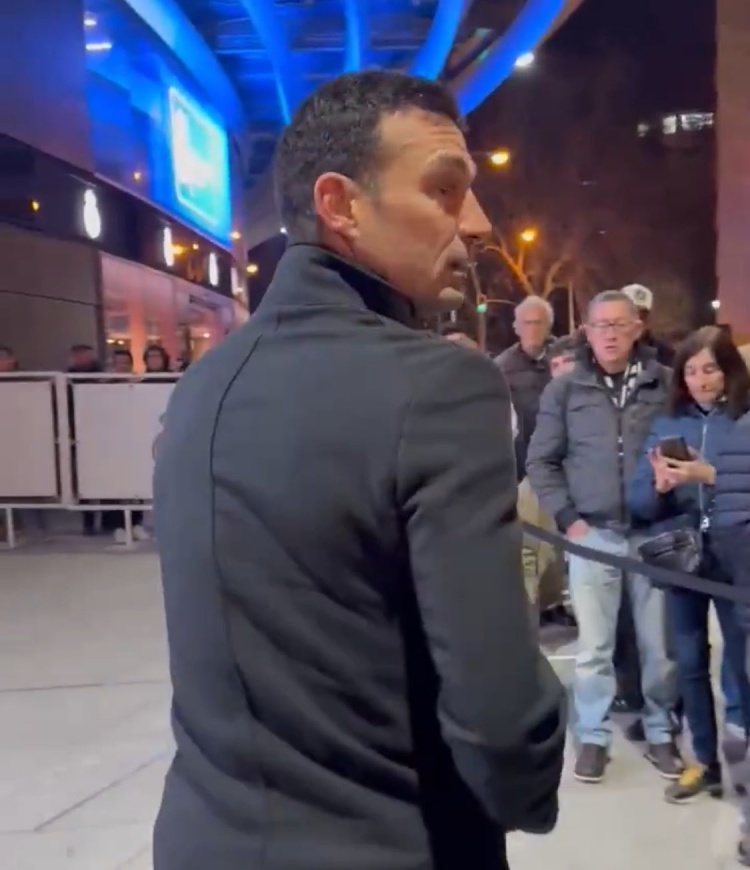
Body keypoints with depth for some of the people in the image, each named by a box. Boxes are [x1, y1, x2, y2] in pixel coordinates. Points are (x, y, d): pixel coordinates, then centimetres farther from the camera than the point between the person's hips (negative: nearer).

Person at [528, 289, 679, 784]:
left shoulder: (666, 384, 2)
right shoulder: (565, 390, 2)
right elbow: (541, 462, 5)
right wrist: (567, 518, -3)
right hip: (592, 535, 0)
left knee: (659, 643, 10)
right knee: (595, 646, 7)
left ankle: (661, 733, 27)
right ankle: (594, 736, 22)